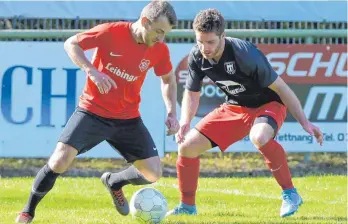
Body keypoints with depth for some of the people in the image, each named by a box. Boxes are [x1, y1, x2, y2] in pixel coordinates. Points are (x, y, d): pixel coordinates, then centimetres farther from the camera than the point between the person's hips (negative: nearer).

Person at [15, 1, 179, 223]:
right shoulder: (112, 32, -17)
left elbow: (168, 80, 13)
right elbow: (71, 44, -11)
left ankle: (113, 182, 28)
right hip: (93, 111, -4)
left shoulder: (159, 50, -5)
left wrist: (172, 113, -1)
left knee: (153, 174, -5)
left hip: (128, 119, 4)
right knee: (61, 160, -20)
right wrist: (91, 70, -27)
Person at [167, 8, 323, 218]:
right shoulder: (197, 58, -14)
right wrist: (185, 123, -16)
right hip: (234, 107, 6)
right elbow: (192, 93, 3)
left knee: (259, 137, -41)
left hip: (268, 104, -6)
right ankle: (187, 206, 15)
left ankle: (290, 194, -24)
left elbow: (280, 87, -23)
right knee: (187, 146, -5)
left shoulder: (245, 55, -32)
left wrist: (305, 123, -23)